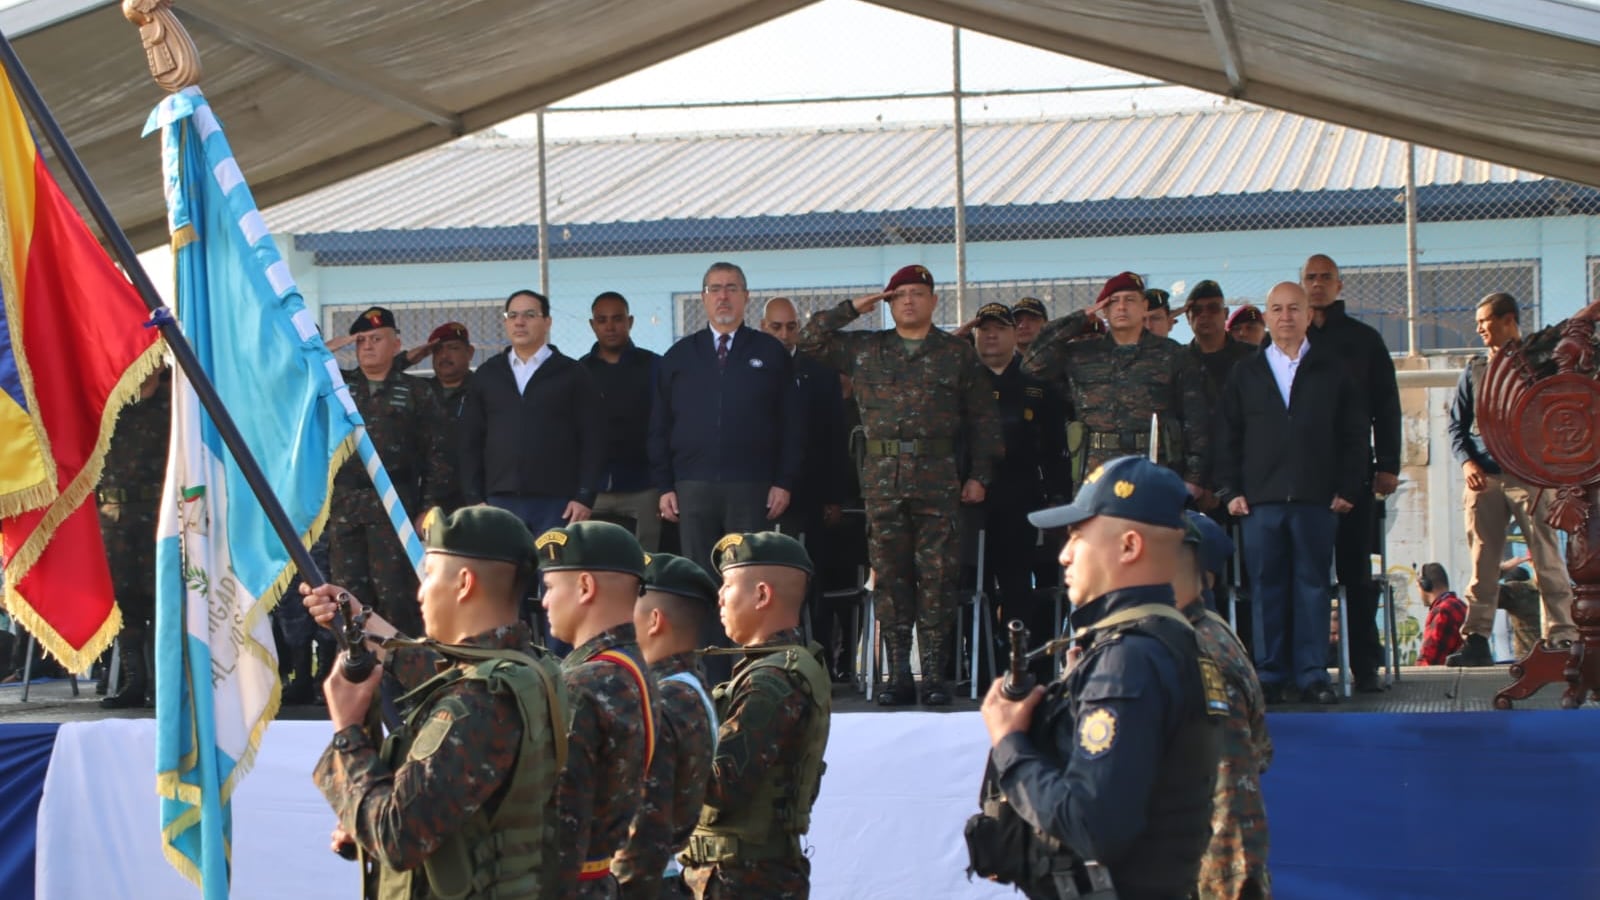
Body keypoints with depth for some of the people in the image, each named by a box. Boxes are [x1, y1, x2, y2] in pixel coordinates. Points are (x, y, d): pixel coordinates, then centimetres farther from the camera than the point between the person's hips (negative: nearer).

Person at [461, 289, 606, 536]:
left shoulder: (572, 374, 6)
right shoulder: (487, 375, 14)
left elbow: (592, 440, 2)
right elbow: (471, 441, 13)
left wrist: (585, 497, -7)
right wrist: (474, 499, 4)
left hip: (557, 503, -2)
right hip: (501, 500, 2)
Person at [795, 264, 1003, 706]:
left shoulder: (958, 354, 9)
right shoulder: (864, 349, 13)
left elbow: (983, 418, 9)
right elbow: (809, 340, 12)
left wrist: (980, 474, 2)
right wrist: (852, 308, 7)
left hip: (938, 476, -2)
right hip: (882, 476, 2)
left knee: (937, 578, -4)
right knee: (890, 576, 2)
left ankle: (935, 676, 0)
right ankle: (898, 676, 7)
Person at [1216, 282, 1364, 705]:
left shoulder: (1331, 371, 9)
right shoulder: (1245, 374, 13)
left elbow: (1352, 436, 7)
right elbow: (1228, 437, 11)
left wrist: (1347, 489, -2)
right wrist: (1231, 491, 2)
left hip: (1316, 497, -1)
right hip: (1260, 498, 1)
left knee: (1312, 585, 1)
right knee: (1266, 587, 0)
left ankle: (1311, 674, 5)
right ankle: (1271, 675, 5)